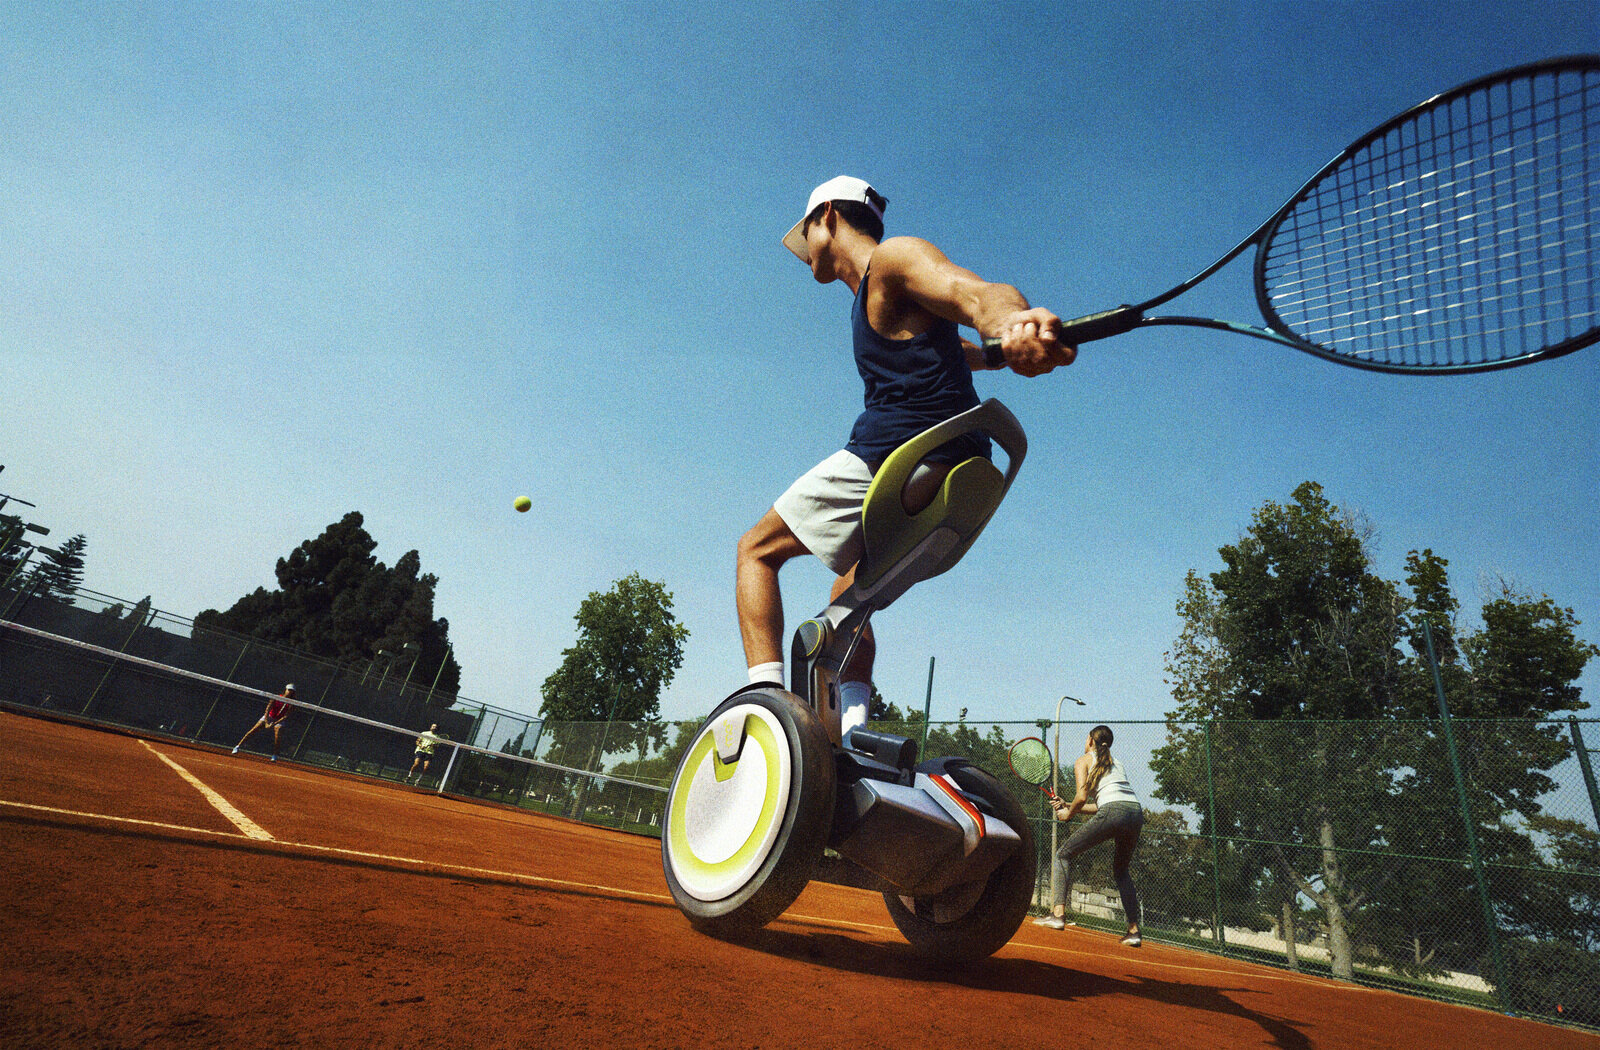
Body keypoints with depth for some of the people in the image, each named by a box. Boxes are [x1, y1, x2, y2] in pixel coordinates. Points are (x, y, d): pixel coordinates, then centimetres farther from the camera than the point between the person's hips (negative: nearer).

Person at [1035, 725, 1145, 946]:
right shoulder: (1116, 763, 31)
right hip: (1136, 813, 7)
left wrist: (1068, 813, 18)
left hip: (1113, 813, -7)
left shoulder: (1083, 760, 13)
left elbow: (1082, 796, 0)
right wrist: (1067, 806, 34)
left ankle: (1058, 914, -9)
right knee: (1121, 871, 26)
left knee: (1064, 854, 4)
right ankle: (1133, 930, 18)